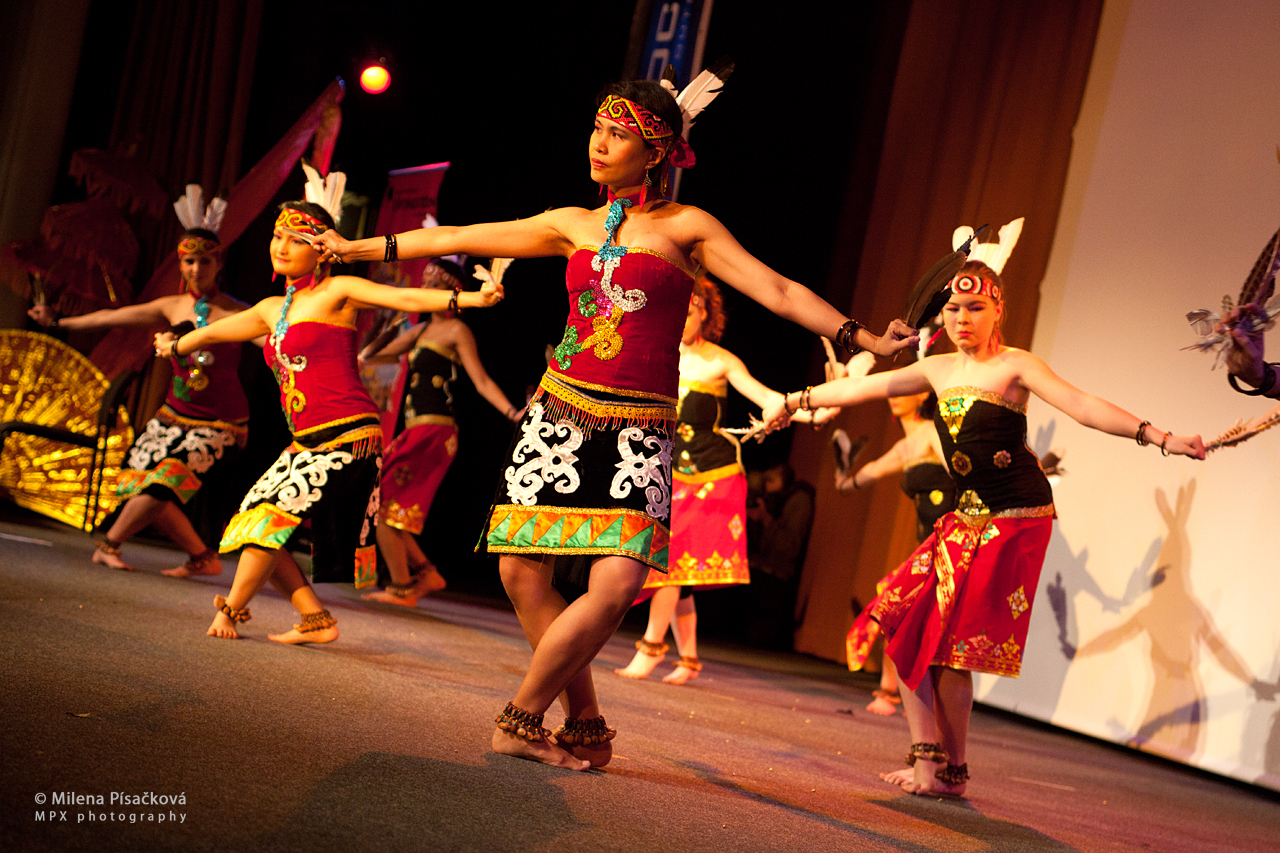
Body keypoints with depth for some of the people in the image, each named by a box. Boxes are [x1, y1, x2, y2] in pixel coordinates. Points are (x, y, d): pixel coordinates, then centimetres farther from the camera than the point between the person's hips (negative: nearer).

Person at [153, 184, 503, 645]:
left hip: (348, 435, -8)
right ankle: (316, 620, 11)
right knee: (260, 533, 4)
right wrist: (176, 345, 53)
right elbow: (218, 330, 36)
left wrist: (471, 298, -30)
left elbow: (406, 298, -16)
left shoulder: (338, 292, -2)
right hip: (308, 444, 8)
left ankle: (231, 608, 1)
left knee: (269, 515, -13)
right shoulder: (273, 309, 18)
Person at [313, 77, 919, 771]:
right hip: (560, 413, 4)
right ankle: (585, 727, 10)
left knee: (618, 585, -19)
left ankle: (522, 716, -3)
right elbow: (455, 239, 20)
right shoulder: (573, 226, 14)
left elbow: (779, 292, -2)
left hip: (637, 431, -3)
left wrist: (864, 340, -13)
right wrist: (356, 248, 23)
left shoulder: (686, 228, 4)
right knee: (521, 569, -4)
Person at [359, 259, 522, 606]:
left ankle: (402, 587, 1)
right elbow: (367, 358, 22)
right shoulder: (420, 331, 20)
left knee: (381, 503, -8)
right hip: (416, 433, 8)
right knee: (389, 508, 8)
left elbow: (482, 382, -10)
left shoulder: (456, 330, -3)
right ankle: (426, 573, 16)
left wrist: (514, 413, -22)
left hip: (434, 432, -8)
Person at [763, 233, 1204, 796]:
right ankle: (927, 752, 6)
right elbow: (864, 387, 19)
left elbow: (1084, 406, -19)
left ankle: (951, 772, 8)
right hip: (968, 517, 7)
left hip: (1017, 518, -7)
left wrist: (1159, 437, -31)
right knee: (901, 619, -2)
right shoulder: (940, 370, 11)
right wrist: (796, 401, 24)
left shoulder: (1013, 366, -8)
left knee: (951, 643, -7)